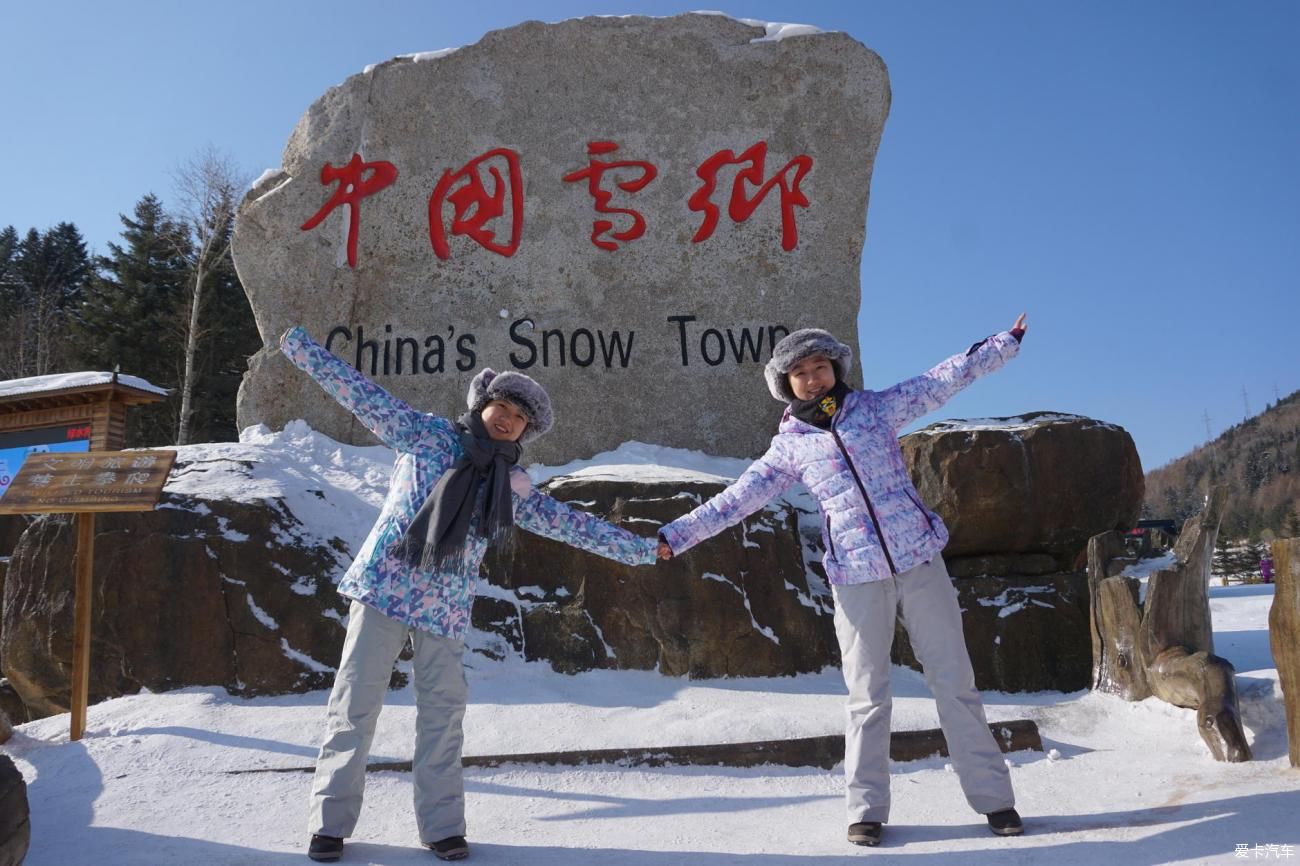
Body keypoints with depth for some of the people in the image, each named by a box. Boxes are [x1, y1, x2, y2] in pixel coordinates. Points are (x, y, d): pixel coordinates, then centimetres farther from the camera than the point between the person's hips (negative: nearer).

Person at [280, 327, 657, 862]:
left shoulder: (511, 486, 8)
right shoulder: (426, 434, 0)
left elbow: (567, 522, 12)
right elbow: (364, 396, -1)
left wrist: (638, 549, 13)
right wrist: (303, 349, -4)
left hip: (445, 608, 3)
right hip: (383, 587, -3)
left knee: (443, 710, 6)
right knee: (355, 704, 2)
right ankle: (330, 823, 16)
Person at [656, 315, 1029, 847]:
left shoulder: (878, 407, 5)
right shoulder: (789, 447, 5)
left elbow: (945, 380, 7)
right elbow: (736, 499, 6)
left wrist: (1005, 343, 5)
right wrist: (675, 536, 2)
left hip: (920, 561, 1)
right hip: (857, 578, 0)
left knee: (955, 683, 6)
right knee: (867, 696, 4)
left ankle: (993, 797, 18)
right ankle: (866, 809, 16)